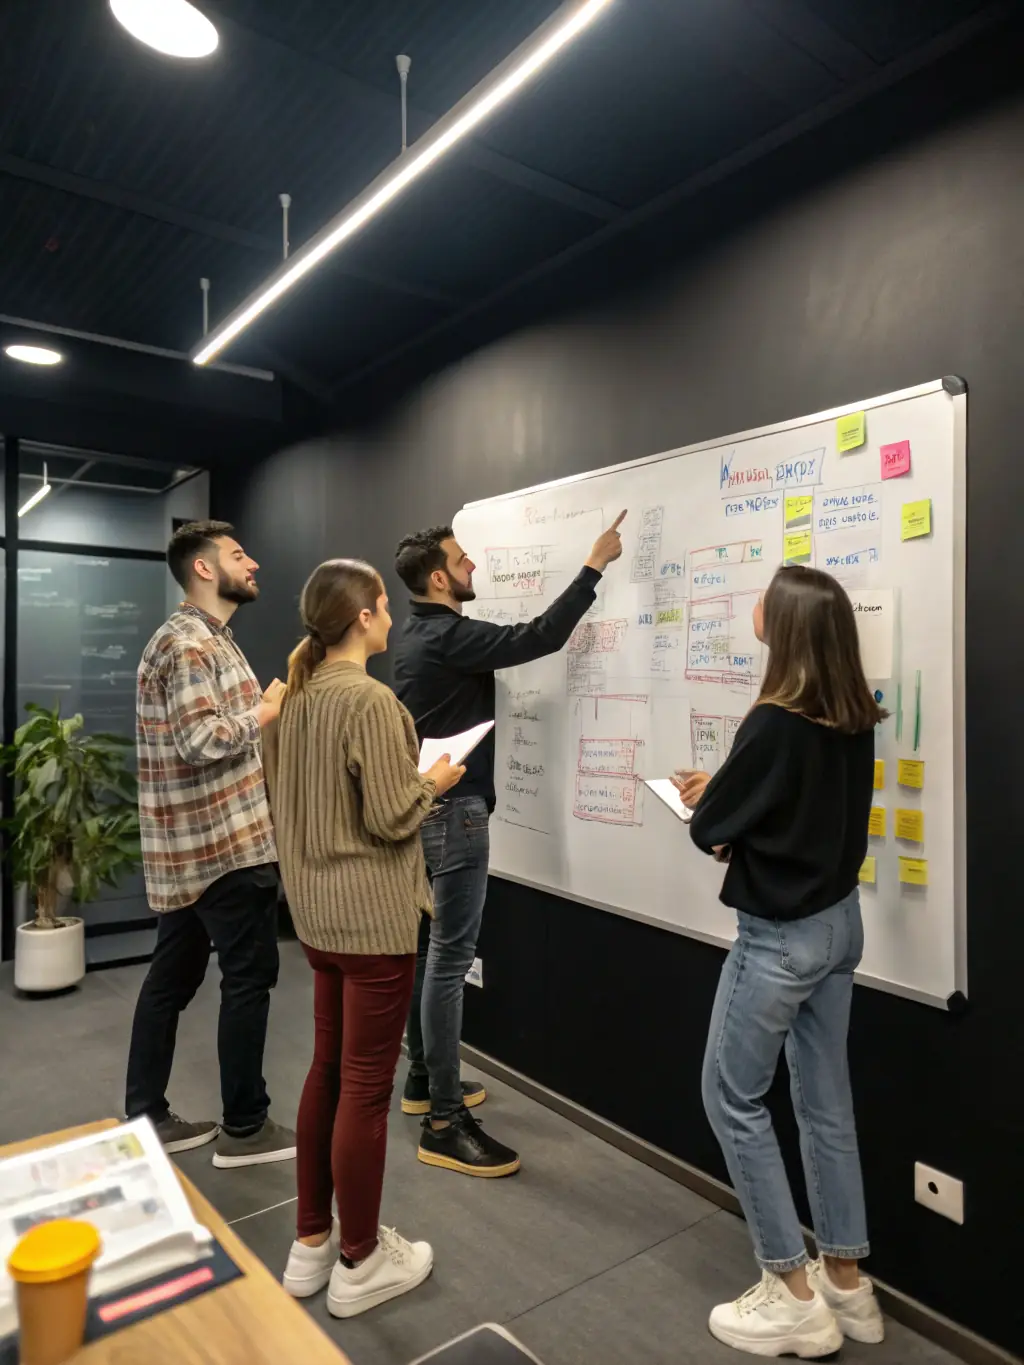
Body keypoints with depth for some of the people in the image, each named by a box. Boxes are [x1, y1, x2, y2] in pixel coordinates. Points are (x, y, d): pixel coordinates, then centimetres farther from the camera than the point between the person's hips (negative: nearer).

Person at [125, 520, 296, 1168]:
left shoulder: (208, 638, 17)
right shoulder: (189, 643, -17)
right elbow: (201, 741, -26)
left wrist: (266, 708, 5)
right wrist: (266, 713, -13)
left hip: (190, 844, 10)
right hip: (225, 842, -10)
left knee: (172, 978, 16)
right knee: (249, 976, 2)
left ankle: (146, 1120, 29)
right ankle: (245, 1128, 16)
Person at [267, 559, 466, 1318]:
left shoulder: (300, 694, 6)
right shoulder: (369, 699, -20)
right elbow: (390, 818, -21)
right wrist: (434, 781, -3)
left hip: (317, 906, 9)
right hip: (371, 913, -9)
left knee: (328, 1068, 19)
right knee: (366, 1086, 6)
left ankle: (312, 1244, 34)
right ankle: (358, 1264, 24)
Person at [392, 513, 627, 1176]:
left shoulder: (424, 635, 12)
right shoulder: (449, 636, -18)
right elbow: (540, 637, -22)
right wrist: (595, 564, -15)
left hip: (429, 804, 10)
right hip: (453, 808, -10)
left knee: (430, 947, 17)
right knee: (450, 956, -7)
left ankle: (424, 1080, 30)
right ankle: (445, 1124, 1)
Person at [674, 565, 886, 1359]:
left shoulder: (776, 724, -24)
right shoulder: (856, 720, 0)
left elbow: (710, 829, -15)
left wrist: (706, 800, 5)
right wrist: (727, 793, 6)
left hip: (781, 934, -8)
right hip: (839, 919, 8)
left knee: (733, 1099, 10)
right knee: (826, 1101, 19)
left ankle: (795, 1297, 20)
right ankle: (846, 1282, 33)